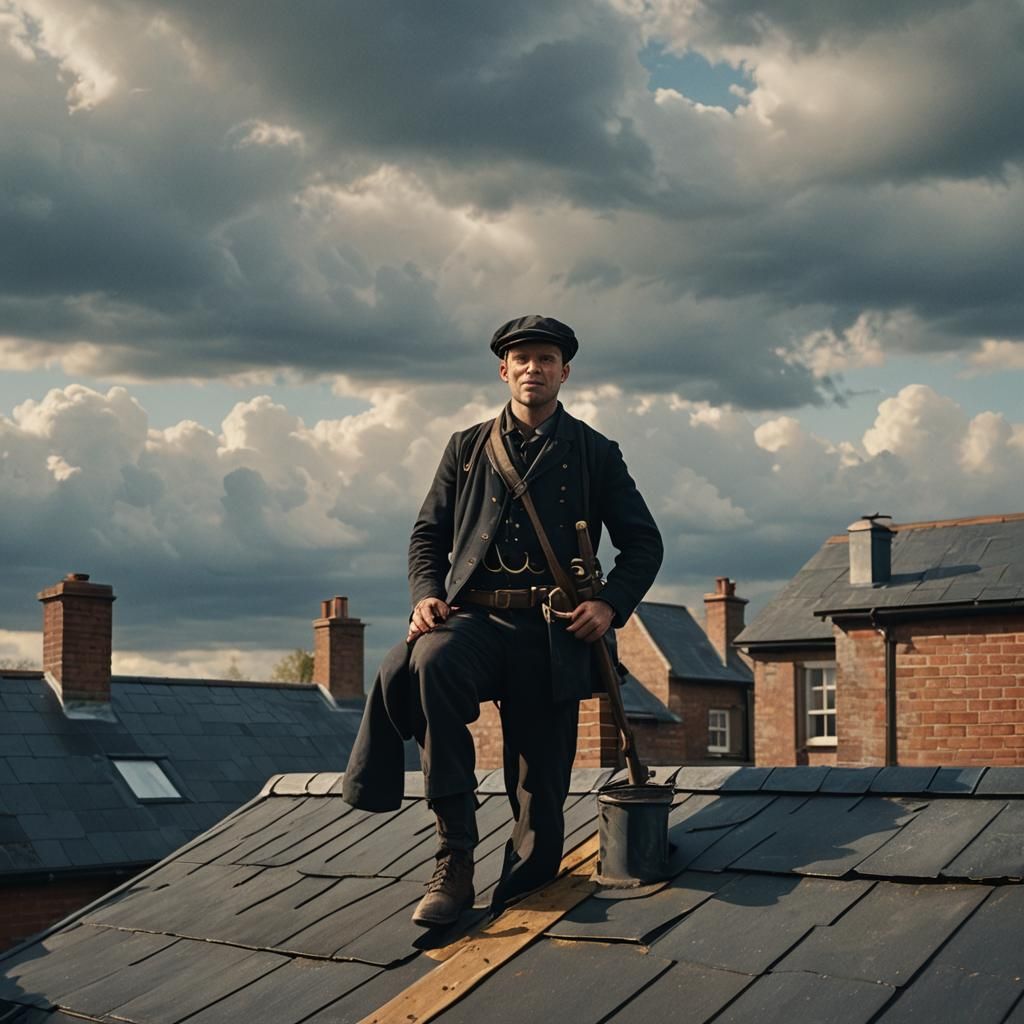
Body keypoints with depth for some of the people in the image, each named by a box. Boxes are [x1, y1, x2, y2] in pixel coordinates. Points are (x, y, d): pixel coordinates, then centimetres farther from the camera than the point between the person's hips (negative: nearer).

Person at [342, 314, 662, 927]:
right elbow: (428, 533, 18)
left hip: (551, 634, 0)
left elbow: (644, 543, 14)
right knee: (430, 661, -34)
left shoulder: (595, 453, 15)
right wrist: (426, 594, -3)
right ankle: (455, 863, -31)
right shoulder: (468, 447, 19)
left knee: (540, 789, -4)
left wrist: (612, 604, -4)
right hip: (475, 617, 0)